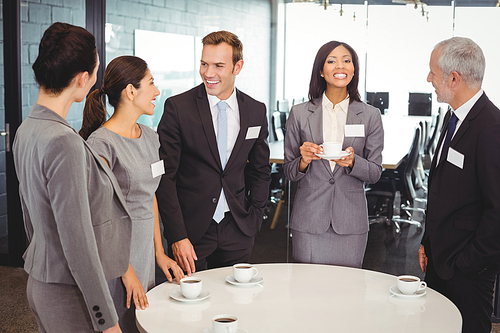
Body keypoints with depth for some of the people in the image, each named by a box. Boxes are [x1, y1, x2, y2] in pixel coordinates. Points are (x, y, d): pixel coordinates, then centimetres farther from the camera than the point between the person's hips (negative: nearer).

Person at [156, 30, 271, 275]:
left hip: (237, 231, 3)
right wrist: (176, 236, -14)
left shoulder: (256, 111, 3)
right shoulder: (177, 107, -8)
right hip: (190, 230, -3)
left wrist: (253, 220, 6)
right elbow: (165, 176, -9)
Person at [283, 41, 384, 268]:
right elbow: (289, 172, 7)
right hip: (309, 219, 0)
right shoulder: (299, 114, 3)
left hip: (350, 222, 0)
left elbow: (375, 173, 4)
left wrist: (352, 162, -15)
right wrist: (303, 161, -14)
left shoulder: (370, 116, 3)